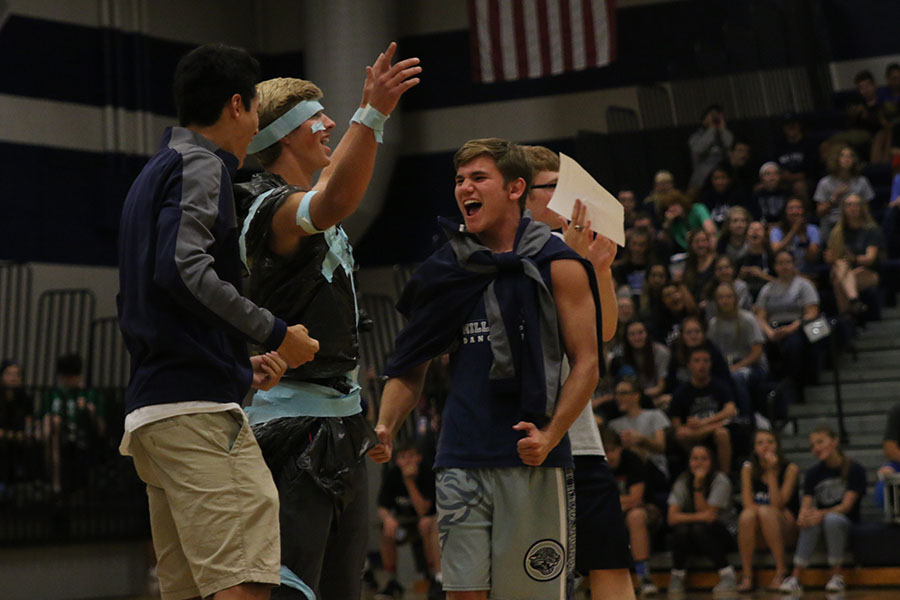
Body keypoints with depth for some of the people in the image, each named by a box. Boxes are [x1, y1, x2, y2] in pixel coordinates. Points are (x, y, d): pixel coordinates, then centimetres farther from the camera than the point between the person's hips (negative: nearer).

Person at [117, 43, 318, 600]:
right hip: (198, 405, -10)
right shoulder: (202, 166, -4)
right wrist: (275, 333, -14)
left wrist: (240, 362, 22)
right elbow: (184, 268, -20)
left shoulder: (153, 174, 26)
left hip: (149, 407, 10)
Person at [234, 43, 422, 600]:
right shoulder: (274, 208, -17)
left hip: (340, 422, 11)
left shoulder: (306, 204, 15)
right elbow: (335, 203, -38)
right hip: (295, 424, -11)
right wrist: (372, 115, -44)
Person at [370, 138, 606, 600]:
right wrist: (385, 429, -1)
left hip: (530, 461, -3)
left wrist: (549, 436, -16)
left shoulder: (558, 266, 2)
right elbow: (410, 366, 16)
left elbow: (586, 364, -2)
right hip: (461, 459, 3)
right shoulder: (447, 269, 13)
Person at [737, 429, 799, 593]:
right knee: (747, 515, -31)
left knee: (765, 512, -33)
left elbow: (778, 504, -17)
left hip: (786, 529, -2)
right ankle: (746, 575, -26)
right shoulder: (749, 469, 1)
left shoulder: (790, 469, -7)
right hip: (759, 533, 2)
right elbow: (748, 504, -8)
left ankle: (781, 571, -25)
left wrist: (772, 472, -20)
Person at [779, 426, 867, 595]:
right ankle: (795, 578, -39)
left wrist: (822, 514, -33)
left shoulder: (855, 470, -6)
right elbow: (806, 503, -4)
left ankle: (837, 576, -25)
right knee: (810, 521, -33)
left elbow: (847, 506, -15)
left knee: (831, 519, -37)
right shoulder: (813, 473, 6)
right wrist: (803, 515, -30)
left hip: (846, 523, -3)